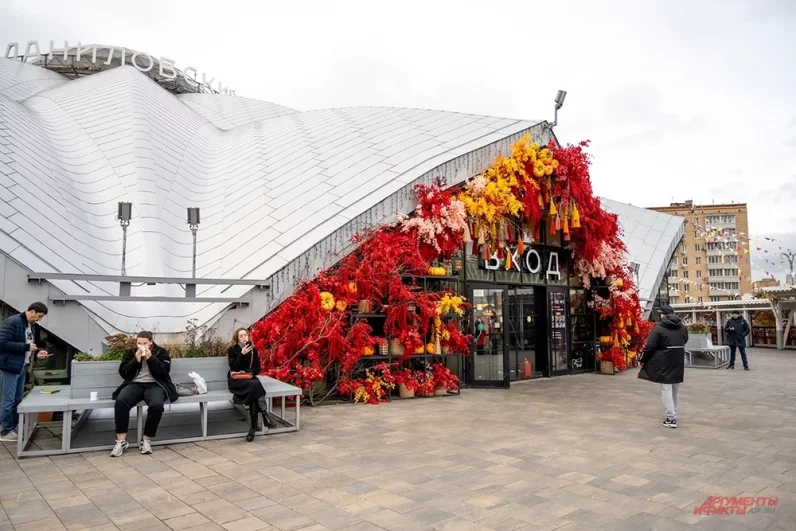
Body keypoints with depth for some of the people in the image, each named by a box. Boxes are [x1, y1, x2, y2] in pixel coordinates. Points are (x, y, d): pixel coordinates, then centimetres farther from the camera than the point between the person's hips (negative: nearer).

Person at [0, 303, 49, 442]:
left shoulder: (34, 326, 9)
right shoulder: (12, 322, -16)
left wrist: (38, 351, 1)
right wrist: (26, 347, -23)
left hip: (22, 367, 8)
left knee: (17, 400, 14)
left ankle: (14, 427, 24)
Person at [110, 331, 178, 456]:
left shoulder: (161, 352, 6)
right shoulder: (130, 353, 14)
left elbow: (164, 371, -7)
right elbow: (123, 373, 5)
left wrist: (150, 358, -14)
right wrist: (136, 360, -9)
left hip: (154, 385, -2)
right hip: (135, 384, 2)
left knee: (157, 405, -36)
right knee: (120, 401, -32)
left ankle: (146, 440, -20)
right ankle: (121, 440, -23)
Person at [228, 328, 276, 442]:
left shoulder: (253, 349, 11)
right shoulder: (232, 350, 2)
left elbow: (257, 368, 9)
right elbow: (233, 367, -11)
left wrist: (247, 372, -9)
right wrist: (242, 354, -21)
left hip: (249, 378, 3)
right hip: (235, 380, -3)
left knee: (254, 390, -33)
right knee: (255, 385, -34)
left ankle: (253, 426, -33)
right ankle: (265, 416, -42)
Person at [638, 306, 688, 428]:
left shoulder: (659, 328, -12)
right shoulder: (682, 327, 9)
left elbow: (649, 346, -13)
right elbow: (685, 341, 21)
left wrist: (642, 359, -2)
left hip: (664, 363, -6)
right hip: (679, 363, 6)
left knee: (666, 389, -3)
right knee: (675, 389, 17)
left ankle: (671, 418, -7)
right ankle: (673, 414, 28)